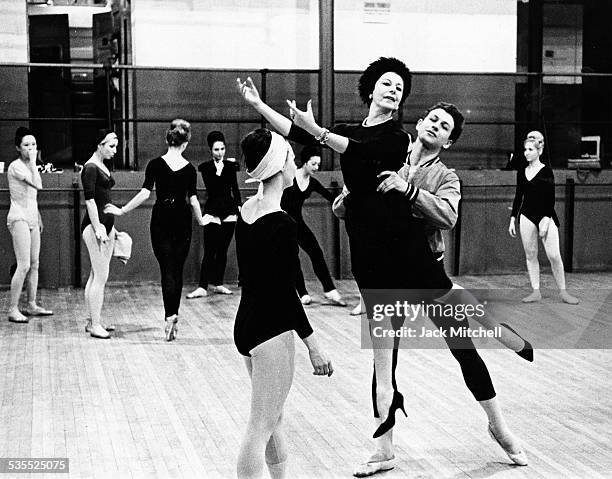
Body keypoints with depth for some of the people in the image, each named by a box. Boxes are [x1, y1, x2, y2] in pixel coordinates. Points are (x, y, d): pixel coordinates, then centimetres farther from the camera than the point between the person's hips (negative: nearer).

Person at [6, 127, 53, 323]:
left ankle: (31, 305, 19)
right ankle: (13, 310, -9)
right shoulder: (16, 166, -12)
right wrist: (33, 162, -16)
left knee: (34, 264, 11)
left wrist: (38, 218, 25)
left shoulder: (29, 166, 15)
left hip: (32, 219, 9)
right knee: (24, 266, -13)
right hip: (19, 218, -9)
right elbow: (38, 185, -24)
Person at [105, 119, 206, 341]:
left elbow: (145, 193, -14)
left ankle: (170, 316, -19)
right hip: (183, 222, 2)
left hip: (162, 221, -1)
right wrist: (201, 220, 11)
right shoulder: (189, 169, -2)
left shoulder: (156, 164, -7)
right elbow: (193, 199, -4)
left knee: (167, 270, -2)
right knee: (177, 270, 12)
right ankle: (173, 315, 16)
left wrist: (122, 210, -7)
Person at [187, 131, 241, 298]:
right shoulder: (205, 167, -1)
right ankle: (202, 287, -9)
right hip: (212, 212, -3)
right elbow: (210, 190, -11)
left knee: (222, 250, 8)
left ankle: (218, 284, 16)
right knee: (209, 251, -9)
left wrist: (239, 205, 7)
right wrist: (217, 172, -19)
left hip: (229, 211, 3)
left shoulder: (230, 166, 7)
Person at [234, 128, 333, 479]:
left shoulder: (246, 210, 3)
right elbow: (285, 292, -18)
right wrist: (314, 346, -13)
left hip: (246, 324, 9)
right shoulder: (283, 225, -20)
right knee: (261, 428, -1)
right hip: (271, 331, -9)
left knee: (274, 420, 20)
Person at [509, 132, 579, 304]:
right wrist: (512, 219, 11)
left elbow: (551, 198, -8)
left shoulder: (546, 171, -4)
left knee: (554, 255, -8)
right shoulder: (521, 172, 9)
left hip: (545, 215, -4)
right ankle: (536, 292, 10)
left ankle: (563, 292, 2)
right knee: (530, 255, 4)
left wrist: (546, 221, -16)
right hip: (526, 216, 4)